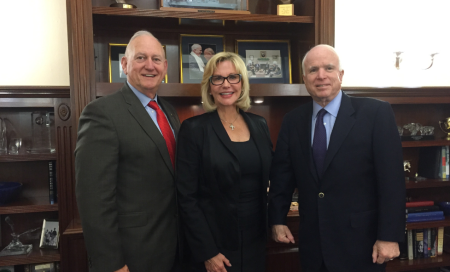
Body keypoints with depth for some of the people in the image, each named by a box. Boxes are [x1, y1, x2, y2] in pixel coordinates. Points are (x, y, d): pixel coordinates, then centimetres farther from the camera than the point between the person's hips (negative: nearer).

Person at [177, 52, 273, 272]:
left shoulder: (259, 125, 3)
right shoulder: (194, 128, -12)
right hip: (215, 244, -4)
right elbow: (187, 198, -13)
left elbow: (269, 180, 10)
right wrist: (207, 253, -14)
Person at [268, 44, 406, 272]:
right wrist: (277, 220, 4)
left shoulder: (376, 113, -9)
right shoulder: (293, 121, 2)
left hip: (360, 242, -3)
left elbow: (392, 179, -10)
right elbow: (281, 175, 6)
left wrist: (389, 236, -12)